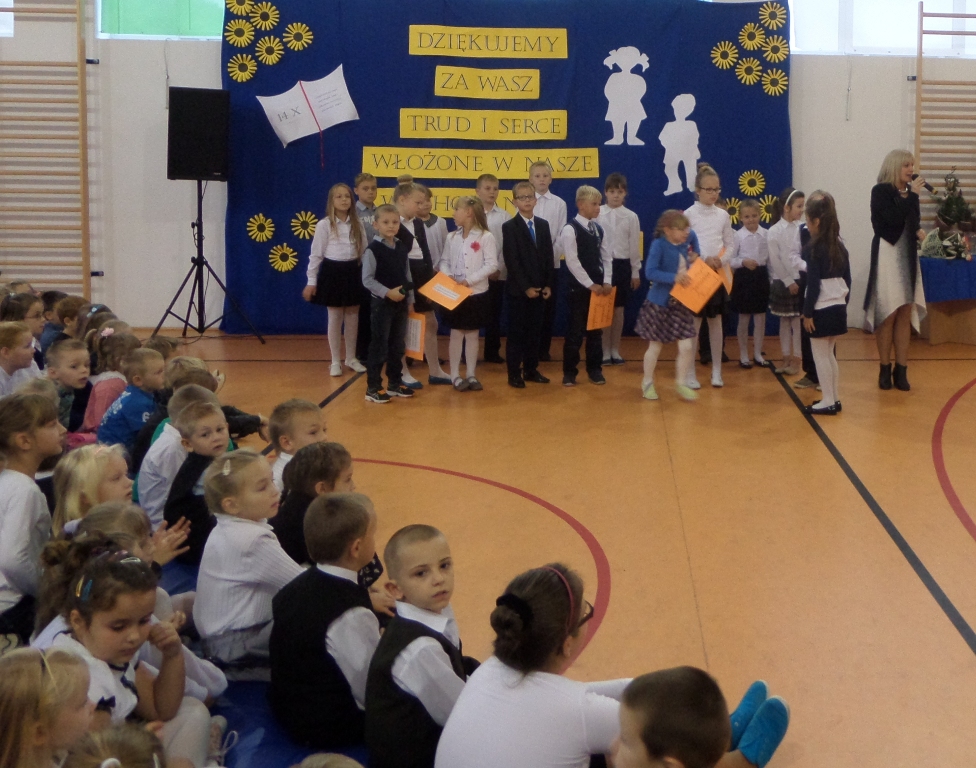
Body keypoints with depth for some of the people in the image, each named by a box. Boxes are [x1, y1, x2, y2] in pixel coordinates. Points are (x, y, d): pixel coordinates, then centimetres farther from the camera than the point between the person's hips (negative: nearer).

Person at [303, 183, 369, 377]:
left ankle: (351, 358, 25)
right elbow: (316, 255, -4)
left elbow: (364, 251, 8)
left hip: (353, 272, 3)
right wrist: (311, 281, -6)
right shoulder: (324, 225, -7)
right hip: (333, 272, -3)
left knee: (353, 318, 10)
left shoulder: (357, 224, 5)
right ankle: (335, 361, 15)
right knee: (335, 318, 4)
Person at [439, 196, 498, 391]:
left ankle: (471, 375, 15)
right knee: (456, 333, 5)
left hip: (476, 293, -3)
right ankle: (455, 375, 11)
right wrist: (447, 276, -12)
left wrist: (470, 280, -18)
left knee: (473, 334, 7)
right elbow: (444, 261, 9)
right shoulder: (452, 237, 6)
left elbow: (491, 265, -13)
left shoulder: (486, 237, -9)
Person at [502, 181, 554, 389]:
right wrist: (526, 287, -16)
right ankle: (514, 373, 5)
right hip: (519, 289, -4)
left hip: (540, 289, 5)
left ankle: (531, 370, 17)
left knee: (535, 331, 9)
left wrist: (548, 285, 0)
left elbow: (548, 257, 9)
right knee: (516, 332, 0)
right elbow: (511, 261, -11)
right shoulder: (509, 227, -5)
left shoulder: (543, 225, 11)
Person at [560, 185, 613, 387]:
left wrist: (606, 282, -3)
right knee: (575, 329, -1)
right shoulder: (570, 229, -11)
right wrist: (590, 284, -17)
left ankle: (595, 369, 20)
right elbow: (572, 261, -16)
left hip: (599, 286, 6)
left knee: (596, 329, 11)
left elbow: (606, 257, 10)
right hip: (579, 287, -6)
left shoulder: (598, 229, 9)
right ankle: (569, 371, 7)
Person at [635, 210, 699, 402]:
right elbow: (650, 272, -27)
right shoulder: (659, 245, -19)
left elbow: (692, 236, 24)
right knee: (655, 347, 9)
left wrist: (695, 253, 10)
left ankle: (681, 383, 17)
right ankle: (647, 384, 27)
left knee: (686, 346, -1)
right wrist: (674, 277, -32)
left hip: (682, 302, 5)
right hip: (660, 303, -5)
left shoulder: (686, 239, -2)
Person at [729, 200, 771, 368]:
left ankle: (757, 354, 21)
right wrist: (743, 262, -22)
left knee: (760, 318, 8)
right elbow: (730, 260, -5)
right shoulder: (738, 235, -6)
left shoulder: (766, 234, 0)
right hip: (744, 277, -2)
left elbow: (770, 258, 4)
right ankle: (744, 355, 17)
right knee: (744, 318, 7)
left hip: (761, 276, 2)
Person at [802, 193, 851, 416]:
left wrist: (808, 312, -12)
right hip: (839, 307, 8)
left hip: (821, 309, -8)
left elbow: (813, 285, -16)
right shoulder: (839, 245, 8)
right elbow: (847, 279, 12)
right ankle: (835, 398, 21)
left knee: (821, 355, 1)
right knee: (829, 354, 17)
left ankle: (828, 401, 3)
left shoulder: (813, 248, -14)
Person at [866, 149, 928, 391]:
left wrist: (919, 231, -1)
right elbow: (892, 218, -23)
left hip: (908, 256, 6)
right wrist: (912, 195, -17)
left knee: (905, 314, 5)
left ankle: (901, 370, 10)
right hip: (887, 255, -6)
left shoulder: (909, 192, 7)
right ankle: (885, 369, 7)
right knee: (888, 314, -3)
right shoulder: (880, 191, -8)